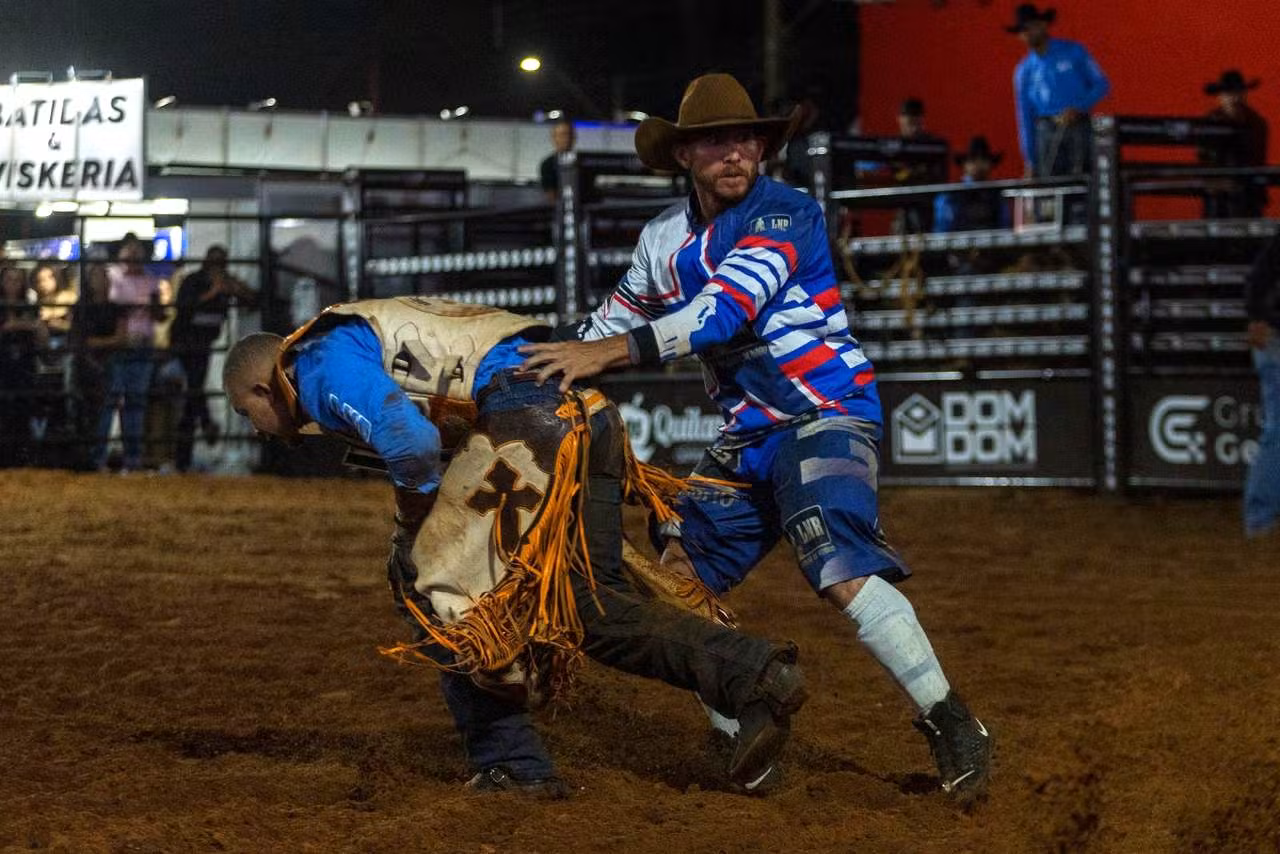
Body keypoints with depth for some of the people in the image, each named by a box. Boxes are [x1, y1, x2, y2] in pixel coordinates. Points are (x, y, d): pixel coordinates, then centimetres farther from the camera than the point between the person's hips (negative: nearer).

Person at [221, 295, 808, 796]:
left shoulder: (320, 366, 1)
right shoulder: (363, 335, 33)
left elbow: (411, 443, -16)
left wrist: (411, 533, 1)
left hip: (525, 415, -10)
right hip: (583, 411, 10)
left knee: (432, 587, 2)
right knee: (594, 606, 11)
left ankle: (511, 765, 3)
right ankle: (755, 676, -4)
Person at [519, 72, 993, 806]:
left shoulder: (786, 215, -15)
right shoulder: (666, 239, 7)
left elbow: (727, 309, -27)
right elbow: (618, 318, 23)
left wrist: (608, 352, -31)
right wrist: (546, 365, 10)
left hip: (829, 416, -8)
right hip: (749, 437, 8)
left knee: (842, 571, -27)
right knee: (679, 575, 5)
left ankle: (949, 723, -20)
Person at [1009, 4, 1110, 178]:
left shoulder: (1073, 51, 6)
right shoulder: (1024, 72, 11)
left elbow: (1102, 84, 6)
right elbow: (1024, 118, 12)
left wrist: (1079, 108, -11)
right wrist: (1030, 161, 7)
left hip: (1078, 129, -2)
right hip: (1047, 133, 2)